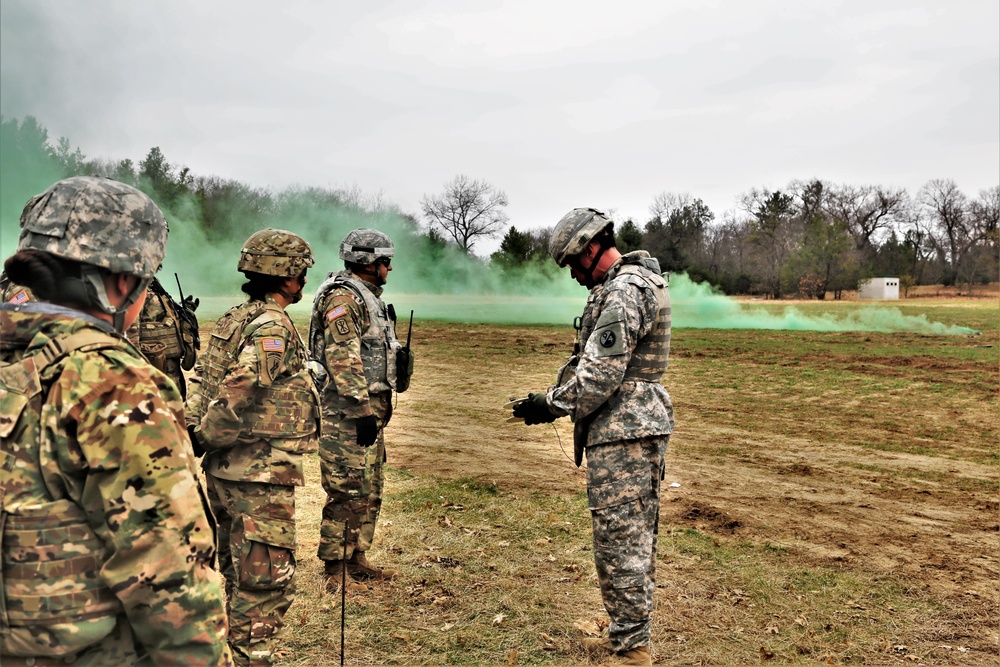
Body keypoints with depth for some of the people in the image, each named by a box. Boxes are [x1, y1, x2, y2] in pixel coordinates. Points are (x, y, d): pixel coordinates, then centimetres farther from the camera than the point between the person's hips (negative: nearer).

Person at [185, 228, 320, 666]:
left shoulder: (233, 319, 12)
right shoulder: (273, 327, -18)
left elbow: (202, 383, 11)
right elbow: (236, 394, -24)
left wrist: (194, 432, 7)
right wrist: (205, 438, -12)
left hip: (226, 471, 10)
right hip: (261, 473, -10)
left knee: (237, 573, 21)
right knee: (268, 582, -1)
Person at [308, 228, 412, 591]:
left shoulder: (368, 298, 19)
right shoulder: (343, 298, -13)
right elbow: (342, 360, -21)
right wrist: (362, 410, -23)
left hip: (371, 410, 10)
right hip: (348, 414, -10)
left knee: (370, 491, 15)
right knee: (347, 492, -5)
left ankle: (356, 561, 26)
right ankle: (335, 573, 4)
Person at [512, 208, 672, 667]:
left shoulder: (623, 292, -18)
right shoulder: (640, 281, 16)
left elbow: (599, 375, -23)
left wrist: (550, 405, -11)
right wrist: (557, 398, 16)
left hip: (621, 433, -11)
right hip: (642, 425, 11)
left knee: (620, 539, -2)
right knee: (634, 537, 18)